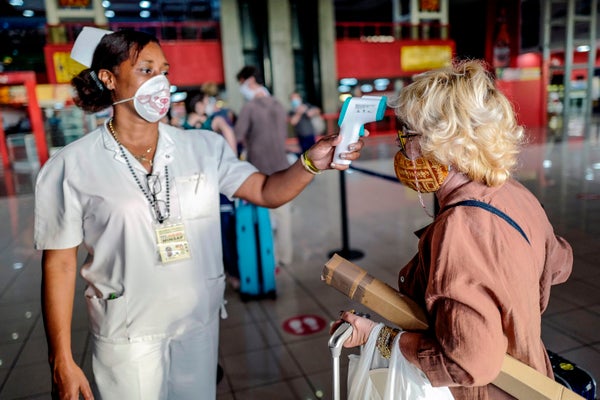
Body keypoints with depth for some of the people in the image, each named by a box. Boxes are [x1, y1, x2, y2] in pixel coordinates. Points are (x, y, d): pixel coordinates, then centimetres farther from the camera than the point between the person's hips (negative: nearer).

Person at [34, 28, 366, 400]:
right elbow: (59, 264, -7)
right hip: (128, 334, -2)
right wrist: (61, 360, -6)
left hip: (201, 322, 3)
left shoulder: (203, 148, -3)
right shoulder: (73, 166, -10)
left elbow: (266, 192, -5)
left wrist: (311, 163, -24)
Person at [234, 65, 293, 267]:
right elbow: (284, 135, 11)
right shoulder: (278, 105, 8)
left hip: (260, 167, -6)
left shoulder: (250, 106, -11)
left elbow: (237, 135, -17)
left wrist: (248, 143, 2)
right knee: (282, 212, 12)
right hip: (281, 166, 6)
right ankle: (285, 255, 23)